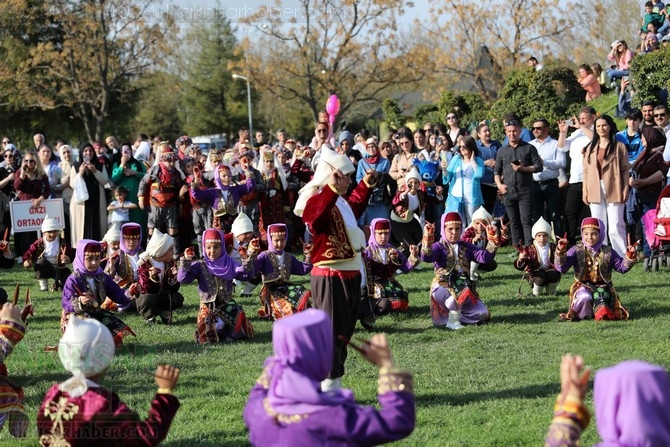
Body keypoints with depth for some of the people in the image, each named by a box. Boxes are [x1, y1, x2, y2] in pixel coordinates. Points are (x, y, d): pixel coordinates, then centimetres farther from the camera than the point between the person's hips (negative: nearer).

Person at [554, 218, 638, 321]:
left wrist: (629, 257, -9)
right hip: (583, 286, -2)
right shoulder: (577, 251, 3)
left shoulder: (608, 252, 9)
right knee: (584, 297, -31)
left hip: (603, 285, 2)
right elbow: (561, 268, -6)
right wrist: (560, 252, -23)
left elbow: (622, 267, 11)